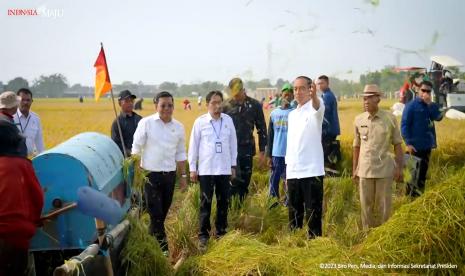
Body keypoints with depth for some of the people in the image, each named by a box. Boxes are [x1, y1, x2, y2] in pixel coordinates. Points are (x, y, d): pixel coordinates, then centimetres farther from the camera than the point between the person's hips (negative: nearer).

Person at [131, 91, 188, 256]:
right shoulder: (146, 123, -5)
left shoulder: (179, 127, 6)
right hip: (150, 174, -4)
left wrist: (183, 176, 14)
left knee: (163, 212, 9)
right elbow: (136, 148, -2)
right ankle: (163, 247, 3)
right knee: (155, 212, -6)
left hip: (169, 175, 4)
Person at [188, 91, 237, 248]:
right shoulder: (200, 122, -4)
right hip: (206, 170, -2)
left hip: (224, 169, 3)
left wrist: (233, 165, 10)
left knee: (223, 202, 8)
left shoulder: (228, 120, 3)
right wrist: (192, 168, 0)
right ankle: (204, 234, 10)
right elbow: (193, 146, 0)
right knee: (206, 203, 2)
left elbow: (233, 143, 10)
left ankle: (221, 232, 21)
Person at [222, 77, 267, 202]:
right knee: (233, 182, -8)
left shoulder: (254, 105, 3)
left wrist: (262, 151, 4)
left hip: (247, 150, 2)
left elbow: (262, 129, 7)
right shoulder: (226, 105, 0)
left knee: (244, 182, 8)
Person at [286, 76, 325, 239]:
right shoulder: (292, 114, 16)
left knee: (313, 211, -3)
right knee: (294, 211, 13)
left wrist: (314, 96, -54)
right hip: (293, 172, 6)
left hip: (312, 171, -6)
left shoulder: (315, 109, -4)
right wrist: (287, 169, 16)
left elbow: (318, 106, -31)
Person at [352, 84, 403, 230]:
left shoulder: (390, 118, -4)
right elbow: (356, 146, 10)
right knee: (366, 205, 8)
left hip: (384, 169, -2)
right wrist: (354, 169, 9)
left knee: (384, 205, 4)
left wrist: (399, 168, -4)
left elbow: (397, 144, 0)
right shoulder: (359, 120, 4)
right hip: (365, 170, 2)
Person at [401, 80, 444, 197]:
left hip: (427, 145, 6)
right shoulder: (411, 105, -8)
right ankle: (411, 195, 7)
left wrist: (430, 104, -17)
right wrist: (408, 143, -19)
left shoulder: (430, 105, 9)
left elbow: (438, 117, -8)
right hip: (415, 146, -6)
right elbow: (404, 125, -12)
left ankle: (420, 195, 23)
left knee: (423, 172, 13)